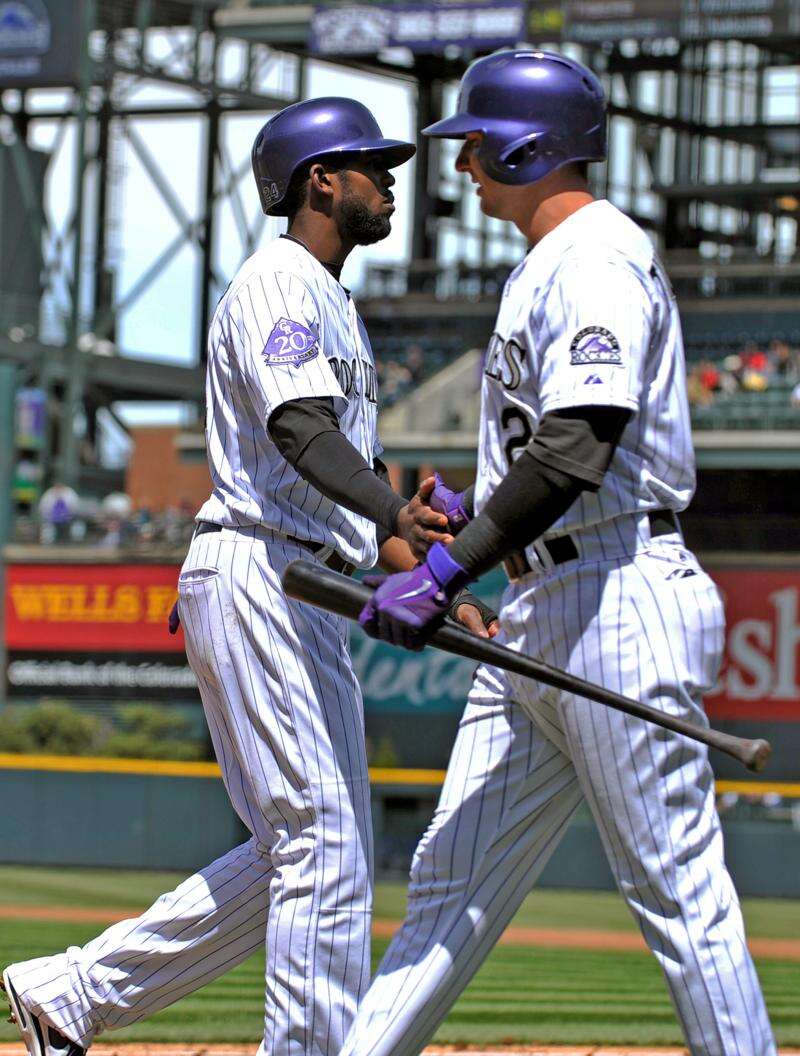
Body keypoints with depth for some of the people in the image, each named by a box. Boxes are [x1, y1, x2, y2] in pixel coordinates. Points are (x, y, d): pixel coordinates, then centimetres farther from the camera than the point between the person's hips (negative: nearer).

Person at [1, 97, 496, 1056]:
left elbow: (351, 474, 25)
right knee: (326, 841, -12)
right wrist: (394, 517, -42)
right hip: (260, 577, -10)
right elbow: (301, 429, -25)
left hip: (303, 598, 10)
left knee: (300, 848, 10)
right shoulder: (278, 284, -8)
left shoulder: (330, 307, 25)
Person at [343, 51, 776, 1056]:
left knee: (675, 885, -7)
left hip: (618, 603, -10)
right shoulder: (538, 269, 21)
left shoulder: (598, 256, -11)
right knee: (456, 872, 7)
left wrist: (444, 572, -25)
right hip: (536, 613, 10)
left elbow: (578, 451, -23)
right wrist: (477, 509, 17)